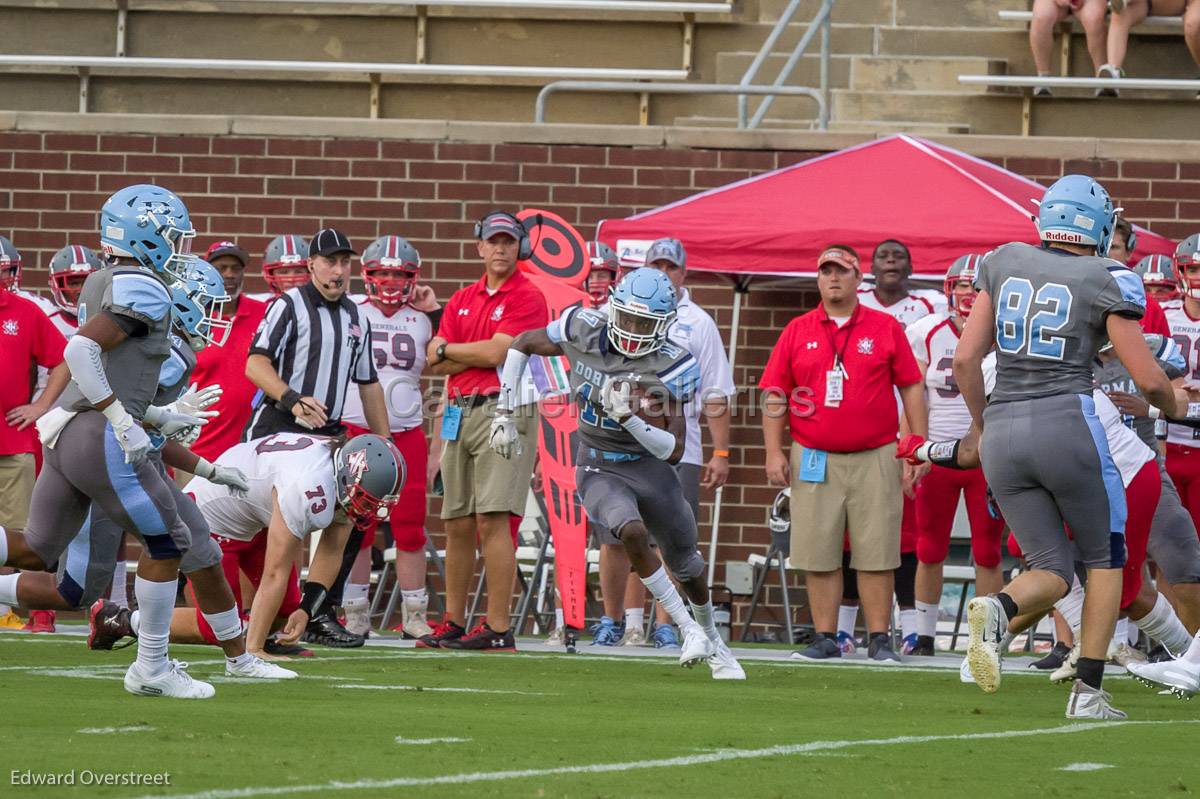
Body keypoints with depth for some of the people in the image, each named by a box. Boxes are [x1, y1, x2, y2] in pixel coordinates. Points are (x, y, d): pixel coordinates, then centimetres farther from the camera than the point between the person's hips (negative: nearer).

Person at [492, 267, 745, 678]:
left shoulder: (670, 367, -18)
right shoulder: (584, 331, -13)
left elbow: (674, 451, -18)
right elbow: (522, 344, 6)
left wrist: (630, 418, -33)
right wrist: (505, 412, 1)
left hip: (650, 467, 0)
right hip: (599, 470, 0)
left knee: (685, 564, 16)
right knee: (632, 532, -31)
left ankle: (711, 639, 47)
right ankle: (688, 628, -15)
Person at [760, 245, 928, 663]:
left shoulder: (885, 329, 6)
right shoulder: (797, 331, 9)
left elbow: (911, 389, 8)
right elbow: (775, 395, 10)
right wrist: (774, 452, 1)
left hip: (874, 458, -1)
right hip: (814, 460, 1)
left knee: (876, 553, -2)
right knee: (818, 553, 0)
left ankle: (879, 639, 3)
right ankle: (825, 638, 7)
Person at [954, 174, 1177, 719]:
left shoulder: (1003, 264, 11)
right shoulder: (1104, 282, -1)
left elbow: (965, 359, 9)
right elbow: (1149, 379, -3)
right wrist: (1170, 406, 20)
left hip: (1003, 430, 4)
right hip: (1068, 422, -4)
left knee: (1052, 571, 11)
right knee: (1105, 559, 16)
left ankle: (997, 610, -23)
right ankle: (1088, 692, 6)